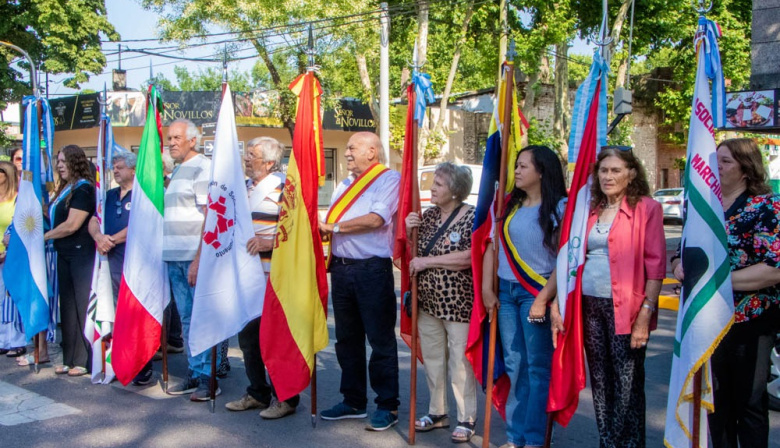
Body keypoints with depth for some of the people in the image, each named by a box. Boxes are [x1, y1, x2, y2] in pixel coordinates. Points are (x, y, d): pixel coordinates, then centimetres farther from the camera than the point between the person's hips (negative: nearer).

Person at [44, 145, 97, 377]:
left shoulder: (83, 188, -11)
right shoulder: (65, 189, 17)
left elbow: (72, 225, -16)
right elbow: (56, 219, 19)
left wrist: (45, 236, -4)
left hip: (81, 254, -9)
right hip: (65, 254, 9)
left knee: (81, 306, -5)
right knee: (67, 306, 11)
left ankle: (85, 360, 1)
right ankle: (70, 359, 19)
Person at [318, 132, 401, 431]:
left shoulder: (389, 179, -5)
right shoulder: (345, 184, 20)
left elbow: (376, 219, -18)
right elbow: (330, 223, 17)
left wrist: (335, 226, -11)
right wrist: (322, 229, -6)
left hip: (373, 270, -8)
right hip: (342, 269, 8)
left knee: (381, 340, 0)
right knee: (347, 338, 14)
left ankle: (387, 406, 12)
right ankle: (353, 401, 26)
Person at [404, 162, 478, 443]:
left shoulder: (472, 217, -11)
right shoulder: (429, 215, 8)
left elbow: (470, 257, -23)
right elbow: (413, 252, 15)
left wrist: (427, 261, -18)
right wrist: (408, 230, -5)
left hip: (458, 303, -6)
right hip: (428, 302, 7)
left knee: (460, 362, 3)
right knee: (432, 359, 15)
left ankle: (466, 420, 17)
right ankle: (437, 412, 30)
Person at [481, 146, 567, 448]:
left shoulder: (559, 208, -6)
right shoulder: (509, 205, 11)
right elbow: (492, 248, 13)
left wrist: (543, 299, -17)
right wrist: (486, 289, 5)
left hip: (536, 293, -5)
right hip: (506, 292, 6)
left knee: (538, 368, 0)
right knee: (514, 365, 11)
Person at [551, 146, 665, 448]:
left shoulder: (646, 208, -3)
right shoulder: (590, 210, 13)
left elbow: (655, 265, -8)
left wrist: (645, 315, -14)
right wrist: (558, 303, 5)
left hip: (626, 309, -5)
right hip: (589, 306, 5)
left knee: (627, 386, 2)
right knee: (600, 382, 13)